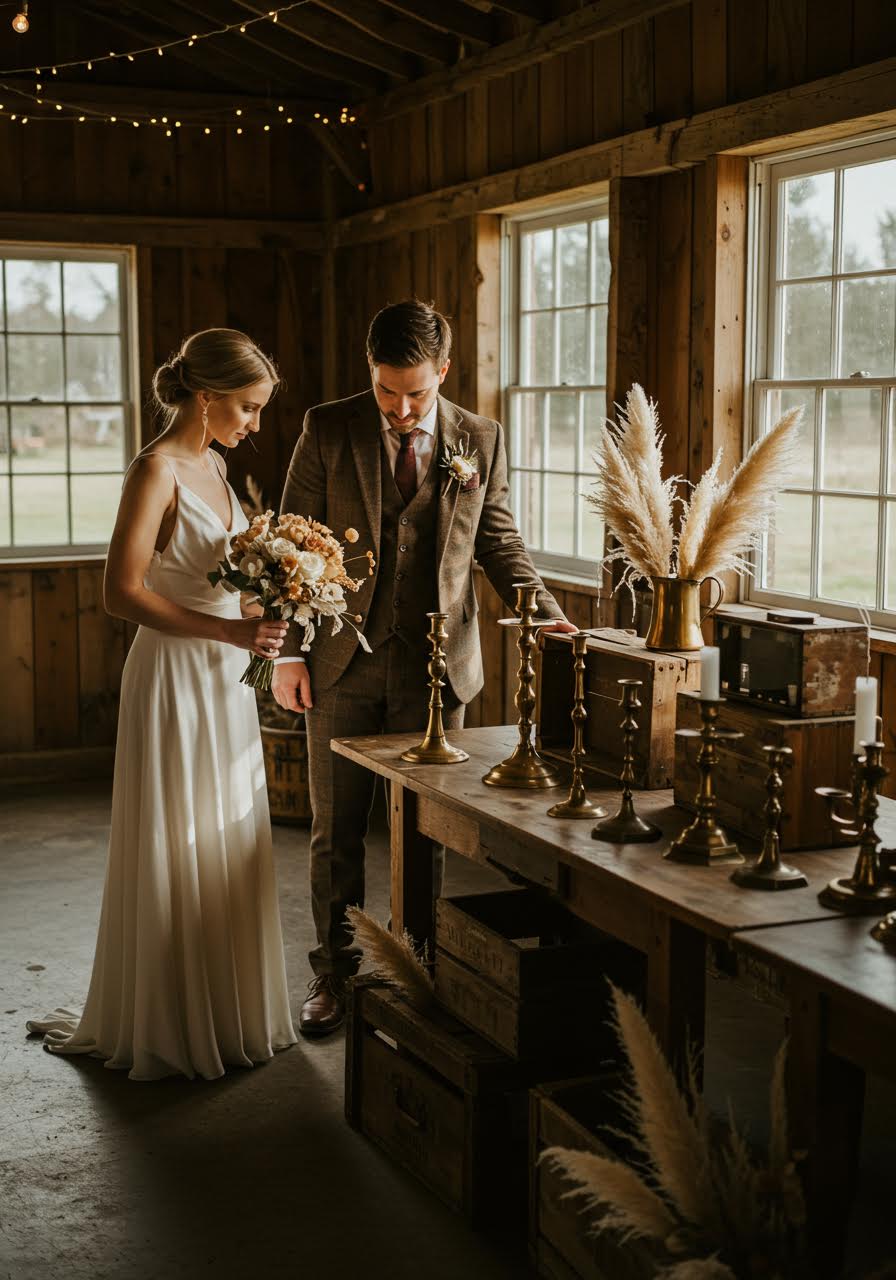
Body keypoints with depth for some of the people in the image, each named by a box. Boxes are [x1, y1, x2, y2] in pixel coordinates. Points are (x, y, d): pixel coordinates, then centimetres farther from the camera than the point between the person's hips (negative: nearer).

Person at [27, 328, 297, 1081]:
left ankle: (225, 1012, 29)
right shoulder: (157, 470, -15)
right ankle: (169, 1026, 20)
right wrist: (231, 629, -24)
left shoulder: (214, 464, 10)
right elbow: (122, 593, -21)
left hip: (226, 680, 8)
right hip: (176, 678, -8)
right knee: (177, 854, 3)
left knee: (229, 847, 15)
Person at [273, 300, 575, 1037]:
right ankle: (335, 971, 22)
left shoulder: (481, 441, 3)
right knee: (336, 830, 8)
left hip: (435, 666, 1)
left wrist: (547, 613, -7)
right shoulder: (328, 430, -1)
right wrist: (288, 651, -4)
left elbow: (500, 544, 8)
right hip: (343, 662, 0)